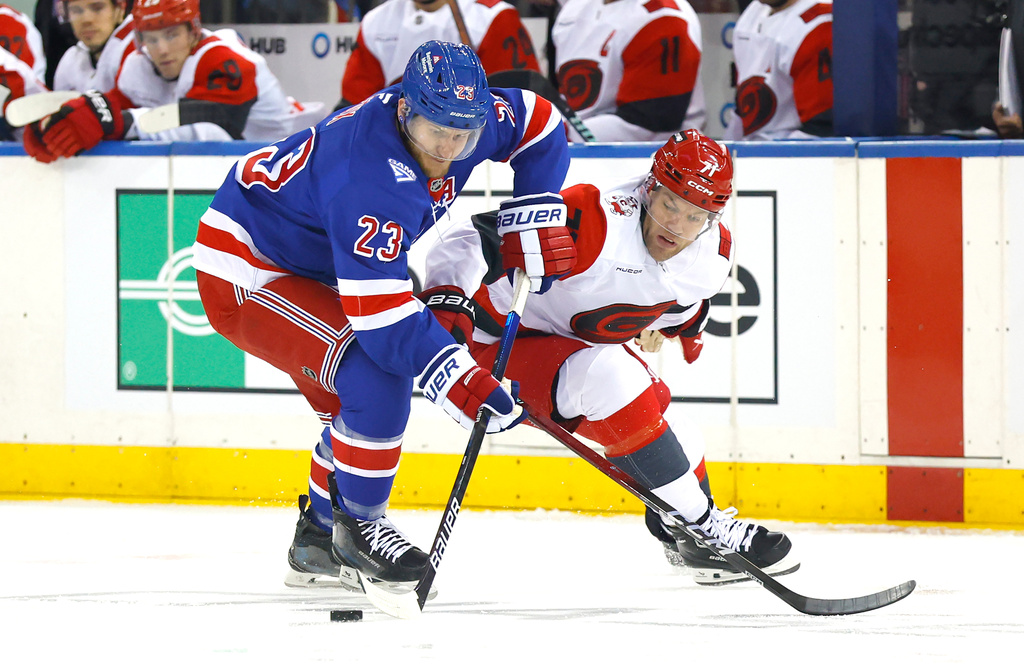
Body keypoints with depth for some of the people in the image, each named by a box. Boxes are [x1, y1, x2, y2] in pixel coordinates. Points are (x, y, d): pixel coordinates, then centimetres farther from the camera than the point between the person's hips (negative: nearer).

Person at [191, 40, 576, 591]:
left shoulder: (465, 118, -12)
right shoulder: (371, 180, -37)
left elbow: (540, 125, 10)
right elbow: (382, 310, -39)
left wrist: (535, 216, 1)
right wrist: (460, 380, -41)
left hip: (307, 266, 10)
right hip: (244, 271, -10)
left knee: (363, 404, 12)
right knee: (377, 373, -24)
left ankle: (318, 543, 28)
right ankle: (358, 525, -10)